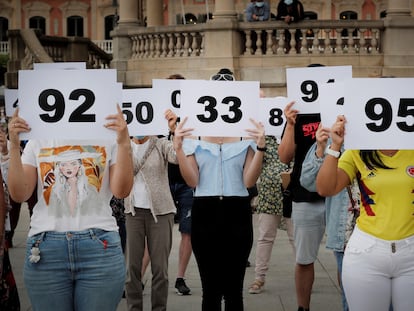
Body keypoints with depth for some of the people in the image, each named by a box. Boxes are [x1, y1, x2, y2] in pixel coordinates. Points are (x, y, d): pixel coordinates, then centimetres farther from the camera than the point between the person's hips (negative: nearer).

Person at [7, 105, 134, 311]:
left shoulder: (108, 140, 7)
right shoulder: (38, 142, 13)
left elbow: (121, 191, -6)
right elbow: (19, 194, 3)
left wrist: (124, 143, -15)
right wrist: (14, 146, -5)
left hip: (100, 247, -1)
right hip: (45, 249, 1)